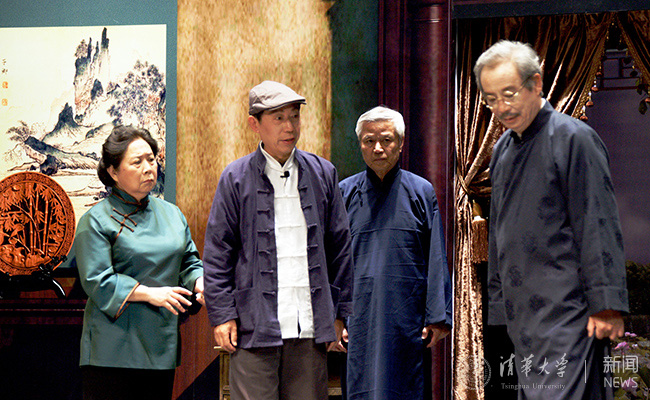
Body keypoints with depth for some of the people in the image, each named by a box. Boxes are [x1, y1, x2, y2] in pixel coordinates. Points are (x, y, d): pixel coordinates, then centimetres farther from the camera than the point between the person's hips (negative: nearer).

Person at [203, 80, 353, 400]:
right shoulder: (235, 178, 2)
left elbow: (340, 247, 13)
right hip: (255, 325, -3)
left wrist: (340, 313, 10)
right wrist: (222, 314, -4)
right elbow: (217, 253, 3)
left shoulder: (322, 173, 10)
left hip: (310, 326, 3)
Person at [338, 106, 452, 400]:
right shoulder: (345, 193, 8)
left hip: (407, 318, 0)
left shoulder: (421, 192, 6)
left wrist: (438, 317, -2)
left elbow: (436, 261, 4)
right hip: (359, 317, 0)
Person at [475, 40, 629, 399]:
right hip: (522, 313, 8)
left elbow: (599, 227, -11)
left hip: (567, 311, -8)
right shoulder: (502, 150, 17)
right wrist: (499, 306, 21)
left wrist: (606, 305, -15)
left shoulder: (573, 139, -7)